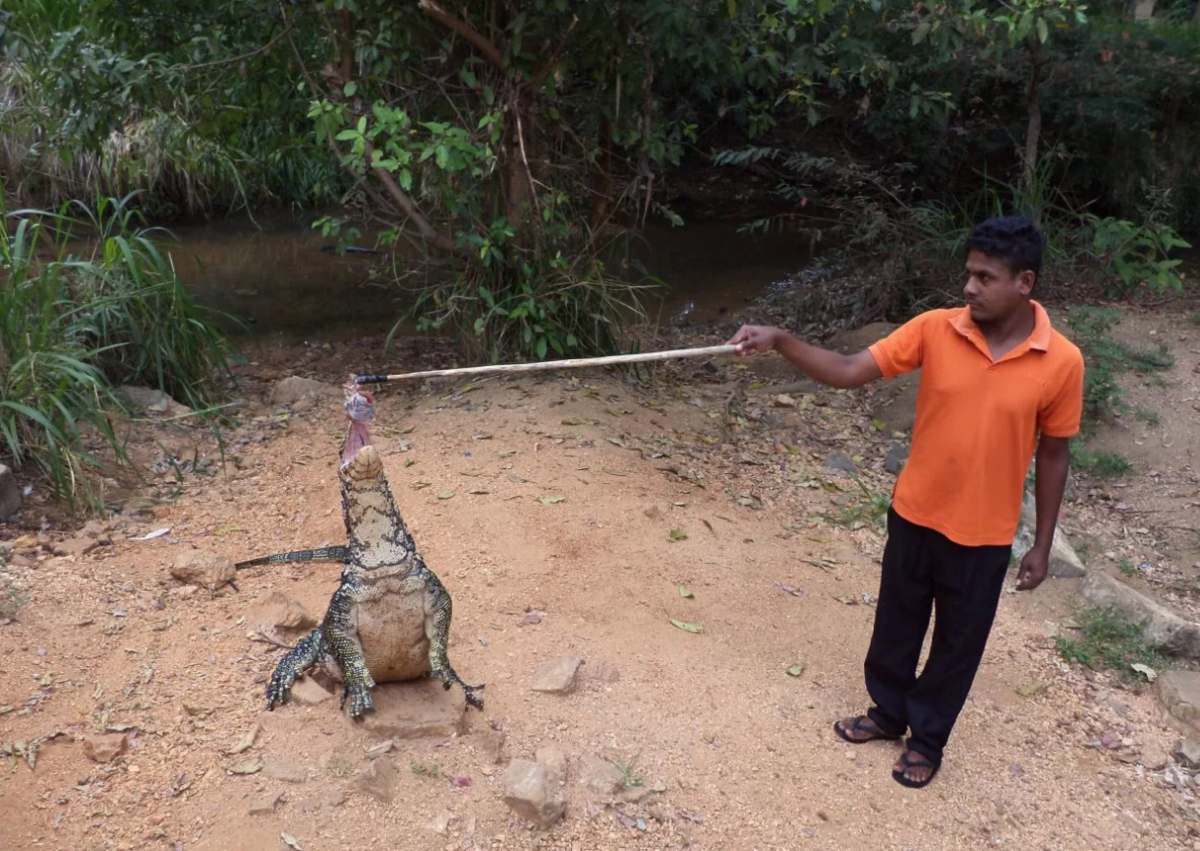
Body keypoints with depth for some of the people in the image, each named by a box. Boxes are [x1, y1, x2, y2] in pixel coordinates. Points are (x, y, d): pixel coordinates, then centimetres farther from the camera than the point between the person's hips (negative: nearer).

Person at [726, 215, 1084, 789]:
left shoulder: (1061, 362, -14)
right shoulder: (934, 330, -12)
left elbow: (1052, 455, -4)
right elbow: (849, 372, -15)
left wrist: (1042, 545, 1)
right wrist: (780, 342, -29)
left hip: (983, 535, -2)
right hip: (914, 516, 2)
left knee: (957, 643, 16)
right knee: (895, 624, 20)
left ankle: (927, 739, 39)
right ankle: (887, 713, 45)